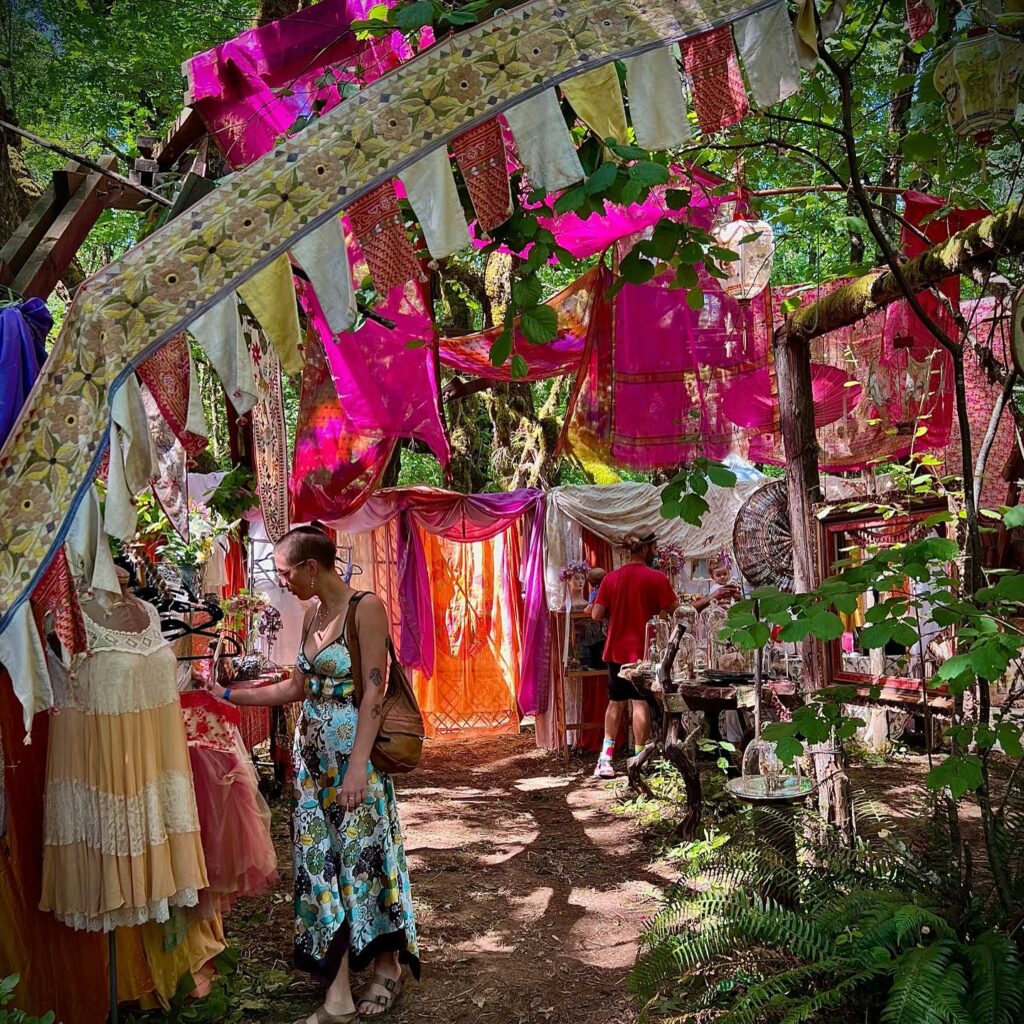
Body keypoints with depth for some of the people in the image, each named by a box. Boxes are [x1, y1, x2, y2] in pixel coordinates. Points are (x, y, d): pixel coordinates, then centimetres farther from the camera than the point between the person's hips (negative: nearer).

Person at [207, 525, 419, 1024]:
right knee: (321, 861, 9)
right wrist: (230, 695, 18)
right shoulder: (313, 614, 9)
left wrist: (358, 765, -22)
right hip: (313, 753, 7)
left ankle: (387, 970, 26)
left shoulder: (366, 608, -14)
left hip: (352, 753, -7)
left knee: (363, 855, 4)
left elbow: (374, 691, -18)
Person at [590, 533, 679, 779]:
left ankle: (605, 759, 13)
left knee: (616, 702, 14)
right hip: (643, 650, -4)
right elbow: (674, 611, -9)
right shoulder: (657, 578, -10)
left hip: (616, 650, 4)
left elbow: (597, 614, -2)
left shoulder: (611, 578, 1)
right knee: (641, 702, 2)